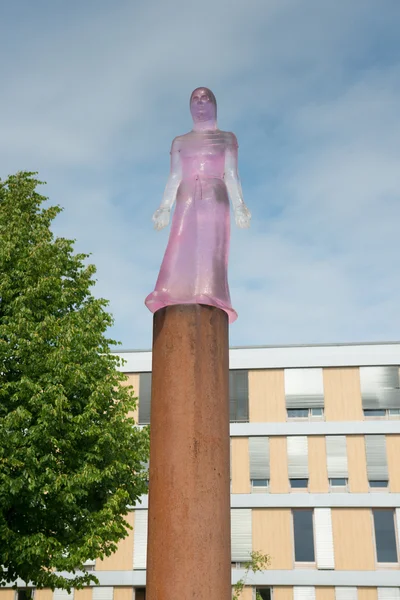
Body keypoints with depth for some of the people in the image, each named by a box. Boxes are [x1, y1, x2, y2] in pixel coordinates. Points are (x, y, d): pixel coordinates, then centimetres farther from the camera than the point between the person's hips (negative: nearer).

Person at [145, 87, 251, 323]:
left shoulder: (226, 139, 15)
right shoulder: (180, 142, 20)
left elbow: (231, 175, 6)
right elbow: (175, 177, 13)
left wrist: (239, 205, -5)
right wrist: (165, 207, 2)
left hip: (214, 201, -1)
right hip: (187, 201, 2)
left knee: (211, 254, -10)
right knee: (181, 254, -12)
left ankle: (209, 307, -14)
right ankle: (179, 310, -18)